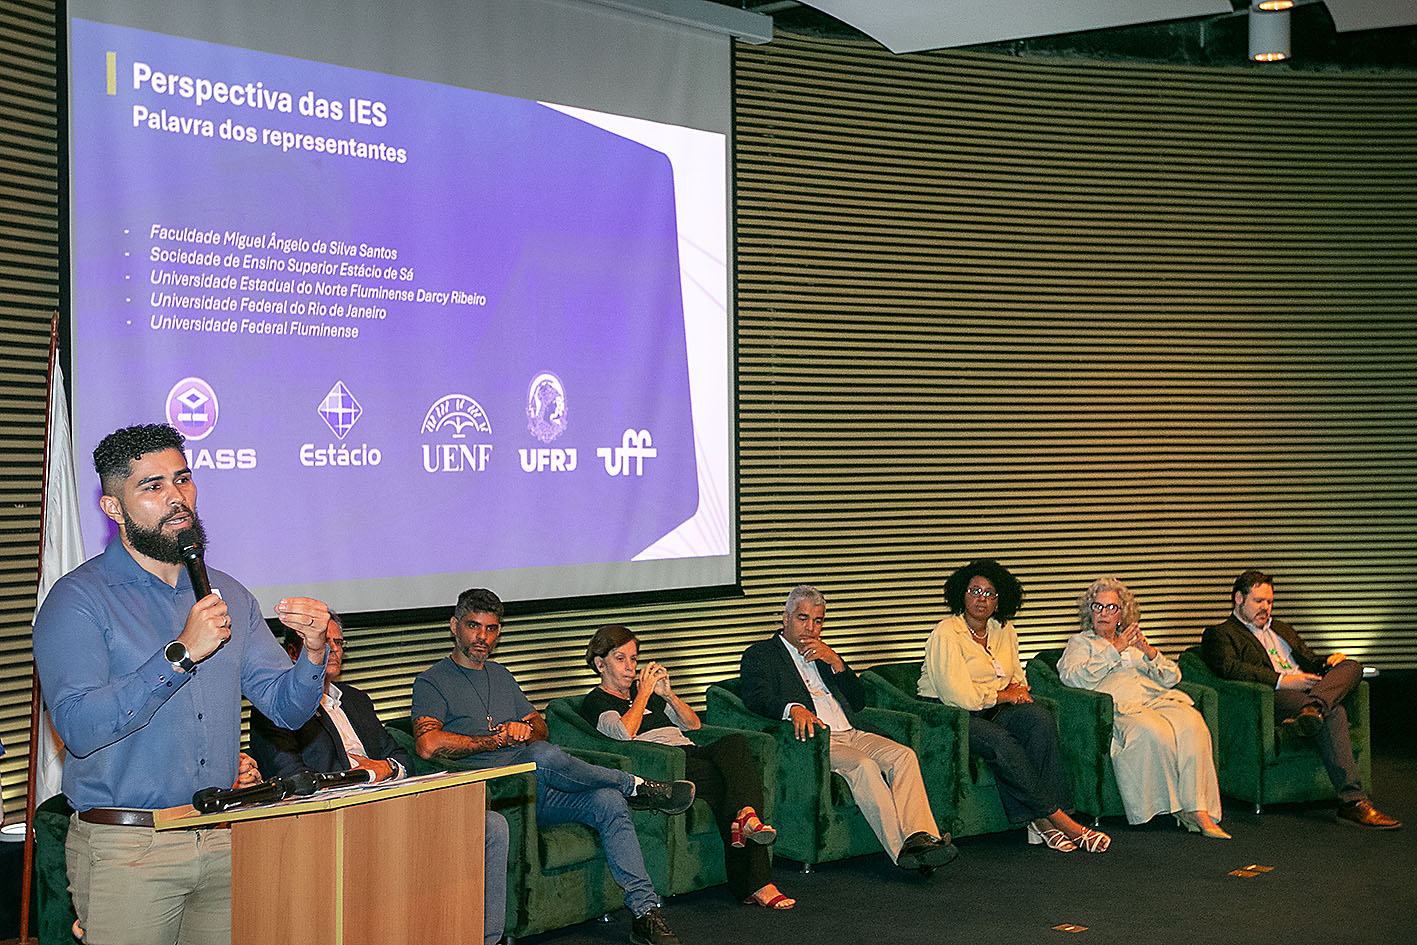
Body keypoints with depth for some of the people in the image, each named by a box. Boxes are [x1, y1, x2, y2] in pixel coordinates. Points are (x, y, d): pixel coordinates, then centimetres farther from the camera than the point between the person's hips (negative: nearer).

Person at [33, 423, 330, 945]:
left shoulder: (226, 594, 11)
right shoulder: (77, 599, -6)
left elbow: (288, 709, 10)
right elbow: (79, 727, -19)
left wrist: (313, 651, -10)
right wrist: (181, 655, -23)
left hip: (224, 843, 5)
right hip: (126, 850, -5)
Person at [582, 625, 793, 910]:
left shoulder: (646, 689, 32)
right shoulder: (596, 702, 11)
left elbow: (693, 724, 26)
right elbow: (623, 734, -11)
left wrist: (667, 694, 10)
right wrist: (644, 694, -2)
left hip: (691, 752, 6)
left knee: (734, 742, -29)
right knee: (725, 780, -33)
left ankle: (744, 815, -49)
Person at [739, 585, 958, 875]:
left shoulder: (823, 655, 29)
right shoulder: (759, 655, 11)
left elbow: (858, 701, 20)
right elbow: (756, 696, -10)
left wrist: (836, 662, 5)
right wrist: (794, 708, -30)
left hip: (849, 734, 6)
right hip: (812, 738, -6)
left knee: (902, 755, -21)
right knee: (863, 766, -32)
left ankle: (919, 838, -33)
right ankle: (902, 849, -33)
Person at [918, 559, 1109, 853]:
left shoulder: (1004, 631, 12)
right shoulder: (946, 634, -12)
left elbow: (1017, 678, 23)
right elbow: (959, 696, -18)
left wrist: (1019, 692, -2)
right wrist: (1004, 695, -6)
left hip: (993, 709, 7)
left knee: (1040, 719, -24)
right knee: (1001, 743, -34)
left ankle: (1040, 820, -29)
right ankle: (1057, 818, -26)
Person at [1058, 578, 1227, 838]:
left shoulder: (1133, 642, 32)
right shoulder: (1080, 642, 21)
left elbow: (1172, 678, 21)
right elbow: (1073, 678, -2)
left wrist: (1149, 652, 1)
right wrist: (1114, 649, -5)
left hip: (1157, 697, 4)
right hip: (1119, 707, -4)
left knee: (1191, 724, -31)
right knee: (1153, 731, -38)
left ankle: (1201, 813, -36)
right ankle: (1180, 808, -23)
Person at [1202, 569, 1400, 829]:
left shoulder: (1283, 630, 37)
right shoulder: (1218, 634, 12)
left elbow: (1310, 663, 32)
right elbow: (1229, 668, -8)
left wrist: (1328, 663, 5)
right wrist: (1282, 680, -18)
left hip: (1310, 689, 7)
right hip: (1273, 698, -7)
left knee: (1351, 667, -21)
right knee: (1334, 713, -34)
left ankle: (1313, 710, -49)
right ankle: (1352, 801, -43)